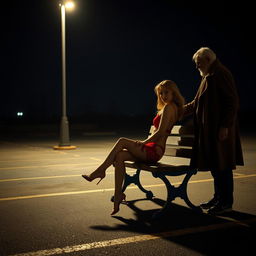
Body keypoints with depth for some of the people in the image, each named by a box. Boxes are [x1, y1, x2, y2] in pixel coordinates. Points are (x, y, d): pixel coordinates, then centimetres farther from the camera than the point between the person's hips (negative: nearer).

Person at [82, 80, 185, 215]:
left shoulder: (169, 107, -8)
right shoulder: (174, 108, 21)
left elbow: (160, 132, -16)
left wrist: (144, 142, -6)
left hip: (154, 151, -9)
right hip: (154, 150, 9)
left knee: (122, 141, -14)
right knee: (120, 156, -5)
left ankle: (100, 171, -5)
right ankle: (118, 195, -8)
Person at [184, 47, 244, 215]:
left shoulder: (222, 75, -12)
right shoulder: (208, 77, 18)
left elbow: (232, 102, -18)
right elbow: (197, 103, 26)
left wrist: (225, 126, -21)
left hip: (220, 130, -9)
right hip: (209, 130, 9)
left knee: (221, 166, -3)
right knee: (214, 165, 14)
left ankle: (226, 202, 7)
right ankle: (219, 198, 25)